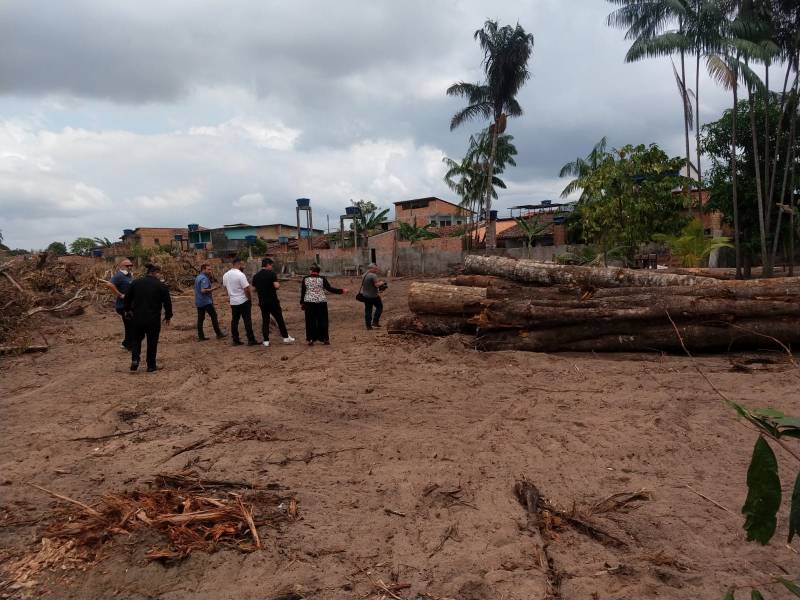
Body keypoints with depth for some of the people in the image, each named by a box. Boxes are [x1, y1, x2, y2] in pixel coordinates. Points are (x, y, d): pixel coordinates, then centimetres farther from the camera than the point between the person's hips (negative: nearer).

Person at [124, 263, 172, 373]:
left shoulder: (135, 283, 3)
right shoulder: (160, 285, -8)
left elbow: (127, 298, 11)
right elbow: (167, 302, -4)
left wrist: (128, 310, 27)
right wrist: (168, 316, 9)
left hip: (137, 317, 3)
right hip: (153, 319, -3)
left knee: (137, 339, 20)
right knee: (152, 341, 7)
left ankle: (135, 359, 1)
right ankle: (151, 366, 12)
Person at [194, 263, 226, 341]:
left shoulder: (198, 277, 14)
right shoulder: (204, 278, -16)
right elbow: (203, 290, -27)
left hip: (198, 302, 9)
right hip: (206, 301, -9)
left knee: (200, 318, 8)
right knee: (214, 316, 0)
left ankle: (201, 336, 9)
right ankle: (219, 334, 4)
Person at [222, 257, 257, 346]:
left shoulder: (226, 275, 5)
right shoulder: (240, 275, -18)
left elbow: (224, 286, 17)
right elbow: (246, 289, -19)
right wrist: (250, 299, -7)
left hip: (233, 302, 7)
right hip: (243, 301, -7)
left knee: (234, 321, 11)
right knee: (247, 321, -2)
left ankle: (235, 340, 13)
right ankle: (251, 340, -1)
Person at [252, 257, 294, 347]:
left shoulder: (256, 276, 5)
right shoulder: (271, 273, -10)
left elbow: (254, 289, 11)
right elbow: (276, 286, -19)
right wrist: (279, 285, 2)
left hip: (262, 302, 4)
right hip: (273, 301, -4)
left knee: (265, 320, 9)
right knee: (279, 319, 8)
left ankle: (266, 341, 6)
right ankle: (286, 337, 15)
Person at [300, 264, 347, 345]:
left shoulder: (305, 279, 2)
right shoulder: (322, 279, -2)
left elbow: (302, 292, 4)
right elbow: (329, 288, -8)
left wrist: (302, 303, 12)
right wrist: (341, 291, -3)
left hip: (309, 302, 1)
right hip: (321, 302, 0)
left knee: (310, 321, 5)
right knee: (322, 320, 7)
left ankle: (310, 339, 6)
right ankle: (325, 339, 12)